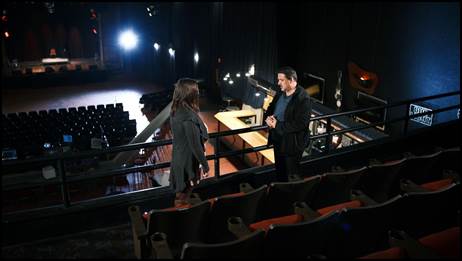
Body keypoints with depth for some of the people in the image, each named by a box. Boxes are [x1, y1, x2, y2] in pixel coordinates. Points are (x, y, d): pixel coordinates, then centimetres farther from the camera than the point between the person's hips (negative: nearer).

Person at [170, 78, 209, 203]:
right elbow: (195, 145, -24)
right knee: (185, 197, 11)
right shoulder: (189, 117, -29)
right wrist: (205, 165, -13)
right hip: (188, 161, -8)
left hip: (178, 158, 8)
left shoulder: (175, 111, -2)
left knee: (181, 192, 24)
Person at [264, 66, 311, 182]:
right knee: (279, 170, 23)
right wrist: (268, 118, -9)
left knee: (291, 173, 10)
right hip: (278, 139, 8)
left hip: (292, 143, -7)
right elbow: (270, 108, 14)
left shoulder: (303, 99, -22)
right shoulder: (280, 93, 2)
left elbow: (299, 124, -27)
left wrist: (277, 125, -24)